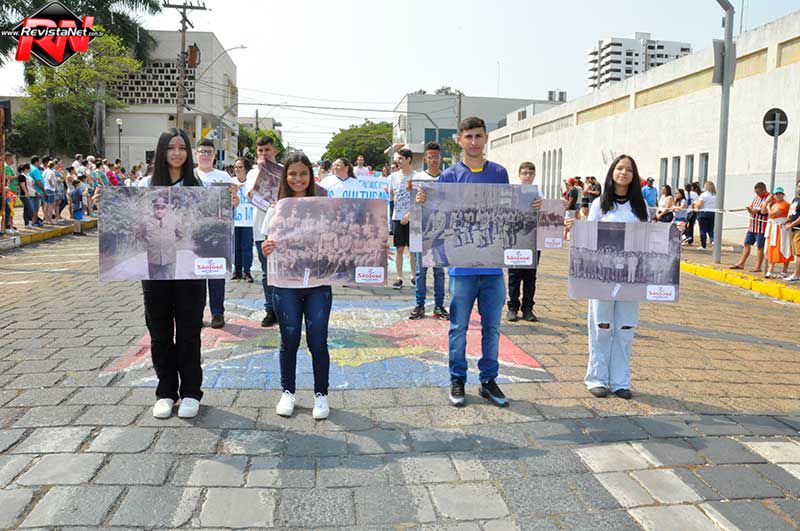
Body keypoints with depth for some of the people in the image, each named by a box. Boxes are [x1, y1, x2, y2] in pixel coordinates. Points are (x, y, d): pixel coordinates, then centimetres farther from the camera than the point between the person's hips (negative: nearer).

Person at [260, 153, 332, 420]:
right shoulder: (276, 210, 4)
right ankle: (287, 392, 25)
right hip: (286, 285, 1)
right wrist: (266, 250, -18)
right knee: (289, 341, 9)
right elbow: (270, 249, 4)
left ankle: (321, 395, 17)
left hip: (318, 284, 0)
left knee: (318, 342, 2)